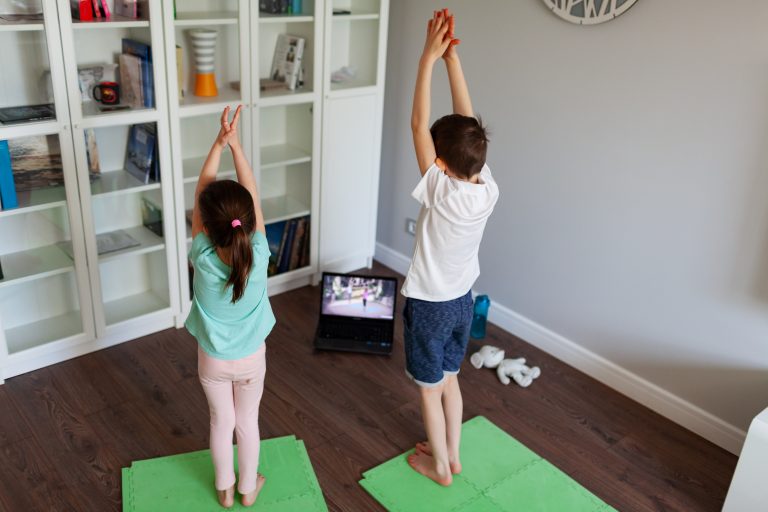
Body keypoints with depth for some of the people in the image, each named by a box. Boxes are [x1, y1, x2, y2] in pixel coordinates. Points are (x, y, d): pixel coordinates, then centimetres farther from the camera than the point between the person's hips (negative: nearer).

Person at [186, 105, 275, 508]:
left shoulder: (202, 258, -28)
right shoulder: (258, 255, -27)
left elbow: (199, 193, -22)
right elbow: (252, 194, -22)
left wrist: (219, 143, -21)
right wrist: (236, 144, -23)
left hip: (212, 359, 0)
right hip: (251, 357, 0)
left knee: (221, 422, 21)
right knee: (248, 422, 21)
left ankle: (225, 489, 41)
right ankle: (249, 487, 39)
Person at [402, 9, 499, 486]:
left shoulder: (441, 193, -29)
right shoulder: (489, 187, -14)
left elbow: (418, 123, -27)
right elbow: (467, 122, -11)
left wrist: (430, 56, -23)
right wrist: (452, 58, -13)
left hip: (429, 304, -6)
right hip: (462, 300, 6)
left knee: (430, 389, 14)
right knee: (449, 378, 24)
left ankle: (439, 466, 32)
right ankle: (453, 455, 40)